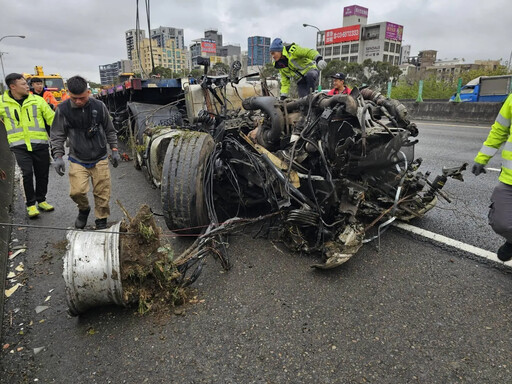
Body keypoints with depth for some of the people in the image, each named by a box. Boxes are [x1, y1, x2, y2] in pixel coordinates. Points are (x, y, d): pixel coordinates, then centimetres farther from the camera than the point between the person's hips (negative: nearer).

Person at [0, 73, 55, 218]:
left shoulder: (37, 100, 3)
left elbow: (52, 118, 4)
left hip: (39, 143, 1)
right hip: (19, 145, -1)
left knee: (42, 173, 8)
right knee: (27, 173, -10)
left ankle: (41, 200, 27)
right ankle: (31, 204, 4)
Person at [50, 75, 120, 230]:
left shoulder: (99, 106, -3)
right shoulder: (63, 109, -5)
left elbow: (110, 130, 8)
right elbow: (57, 135, 1)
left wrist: (114, 150, 5)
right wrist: (58, 156, -9)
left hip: (100, 159, 1)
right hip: (77, 160, 0)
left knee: (102, 193, 2)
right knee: (76, 191, -12)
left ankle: (101, 220, 23)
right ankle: (84, 209, 21)